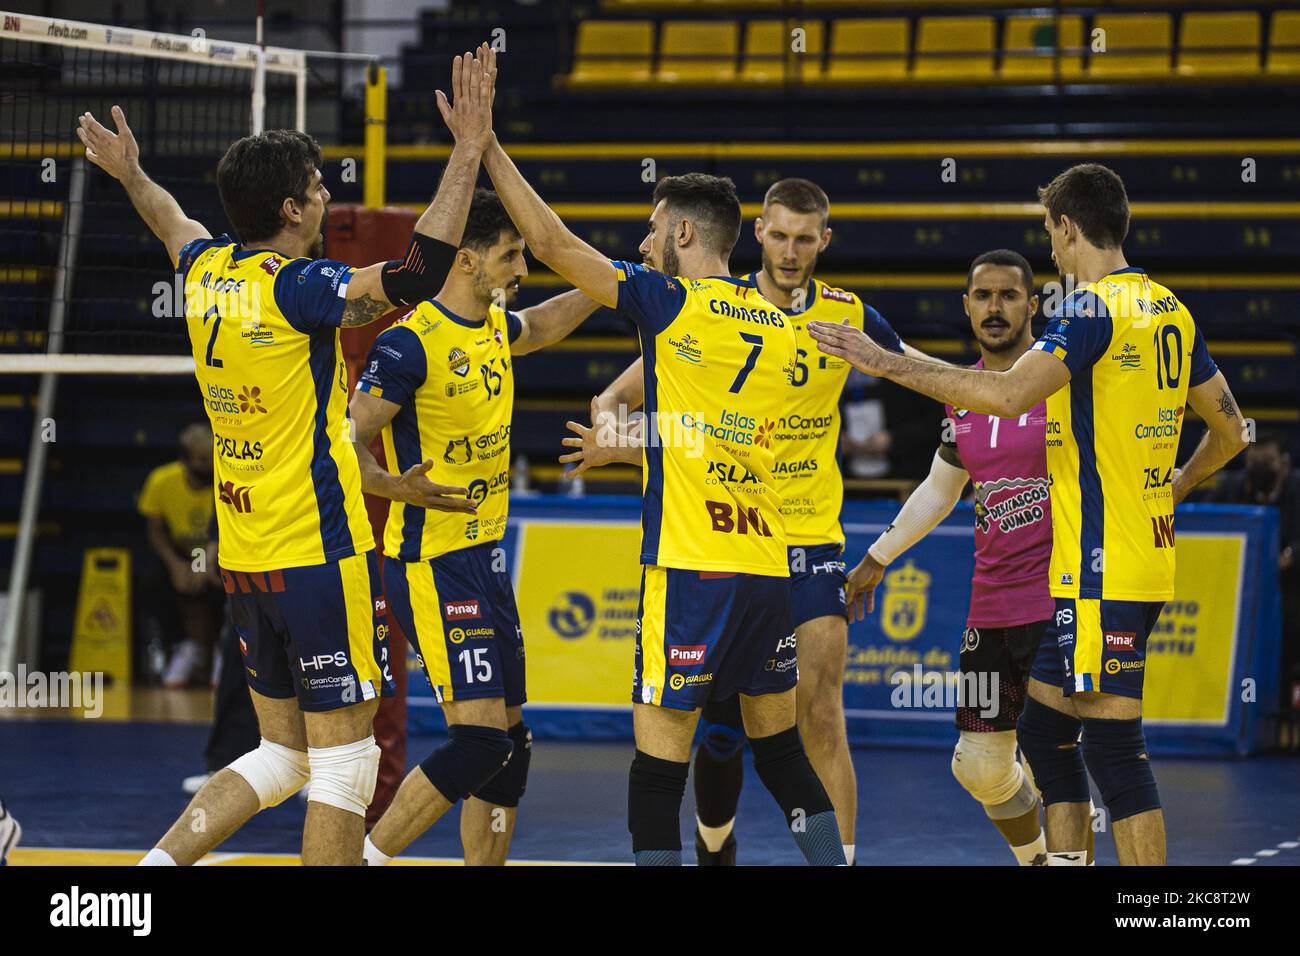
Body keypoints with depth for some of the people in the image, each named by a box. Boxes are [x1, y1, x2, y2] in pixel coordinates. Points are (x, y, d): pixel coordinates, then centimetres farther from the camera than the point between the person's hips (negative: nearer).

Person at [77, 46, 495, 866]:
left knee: (283, 756, 17)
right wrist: (469, 149, -29)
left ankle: (160, 863, 6)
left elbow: (174, 224, 30)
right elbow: (419, 272, -30)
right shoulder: (297, 287, -17)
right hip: (318, 553, -8)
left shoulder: (208, 271, 6)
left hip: (245, 563, 9)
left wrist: (131, 175, 51)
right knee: (344, 761, -3)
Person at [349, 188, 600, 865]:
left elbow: (551, 319, 35)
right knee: (479, 740, -16)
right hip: (432, 564, -9)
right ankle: (366, 858, -7)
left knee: (509, 742, 9)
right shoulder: (409, 343, -16)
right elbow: (350, 441, -18)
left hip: (485, 558, 9)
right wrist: (399, 485, -37)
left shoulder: (497, 329, 11)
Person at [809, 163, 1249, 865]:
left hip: (1104, 569, -9)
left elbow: (1010, 395, -27)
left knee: (1113, 745, -8)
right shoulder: (1170, 310, 14)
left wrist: (887, 364, -22)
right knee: (1045, 729, 15)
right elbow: (1230, 431, 21)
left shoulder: (1092, 307, -14)